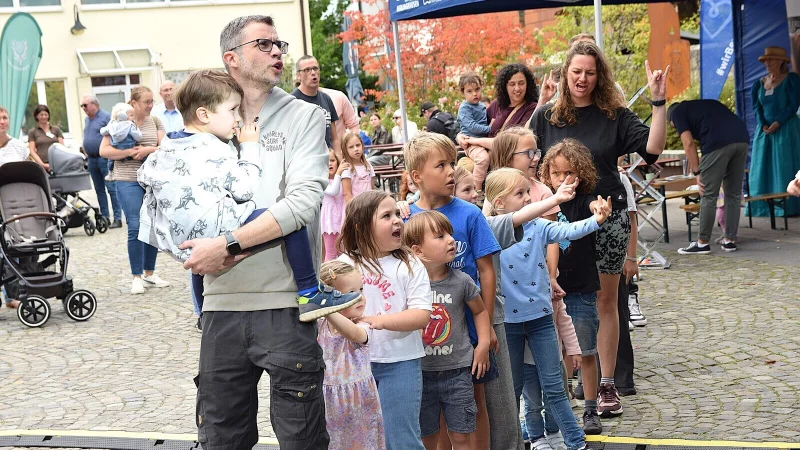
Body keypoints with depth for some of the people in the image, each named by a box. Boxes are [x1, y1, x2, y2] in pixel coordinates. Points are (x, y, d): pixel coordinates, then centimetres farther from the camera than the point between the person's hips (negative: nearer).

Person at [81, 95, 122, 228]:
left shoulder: (106, 117, -7)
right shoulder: (87, 120, 16)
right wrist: (87, 154, 16)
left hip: (104, 158, -8)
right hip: (92, 159, 8)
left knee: (111, 189, -8)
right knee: (99, 190, 10)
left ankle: (117, 218, -7)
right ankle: (105, 217, 16)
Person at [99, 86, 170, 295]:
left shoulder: (155, 121, 10)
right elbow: (104, 151, -5)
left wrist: (148, 149, -15)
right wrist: (130, 152, -14)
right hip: (128, 181, -4)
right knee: (136, 228, -8)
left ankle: (149, 273, 20)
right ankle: (137, 277, 2)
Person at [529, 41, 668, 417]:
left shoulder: (614, 115, -1)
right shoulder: (546, 117, 2)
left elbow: (653, 147, -11)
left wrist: (658, 102, -19)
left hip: (607, 219, 0)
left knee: (605, 302, 8)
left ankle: (606, 385, 17)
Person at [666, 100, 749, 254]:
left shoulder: (677, 112, 17)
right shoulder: (706, 104, 36)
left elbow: (688, 143, 4)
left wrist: (697, 173, 6)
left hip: (718, 143, -7)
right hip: (742, 139, 7)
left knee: (709, 195, 2)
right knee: (734, 194, 14)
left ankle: (703, 243, 7)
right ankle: (730, 240, 19)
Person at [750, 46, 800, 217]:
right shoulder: (760, 83, 14)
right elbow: (756, 107, 8)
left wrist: (777, 123, -17)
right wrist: (763, 125, -9)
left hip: (786, 129, -5)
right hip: (764, 131, 6)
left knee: (785, 167, -8)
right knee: (763, 169, 2)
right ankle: (764, 207, 3)